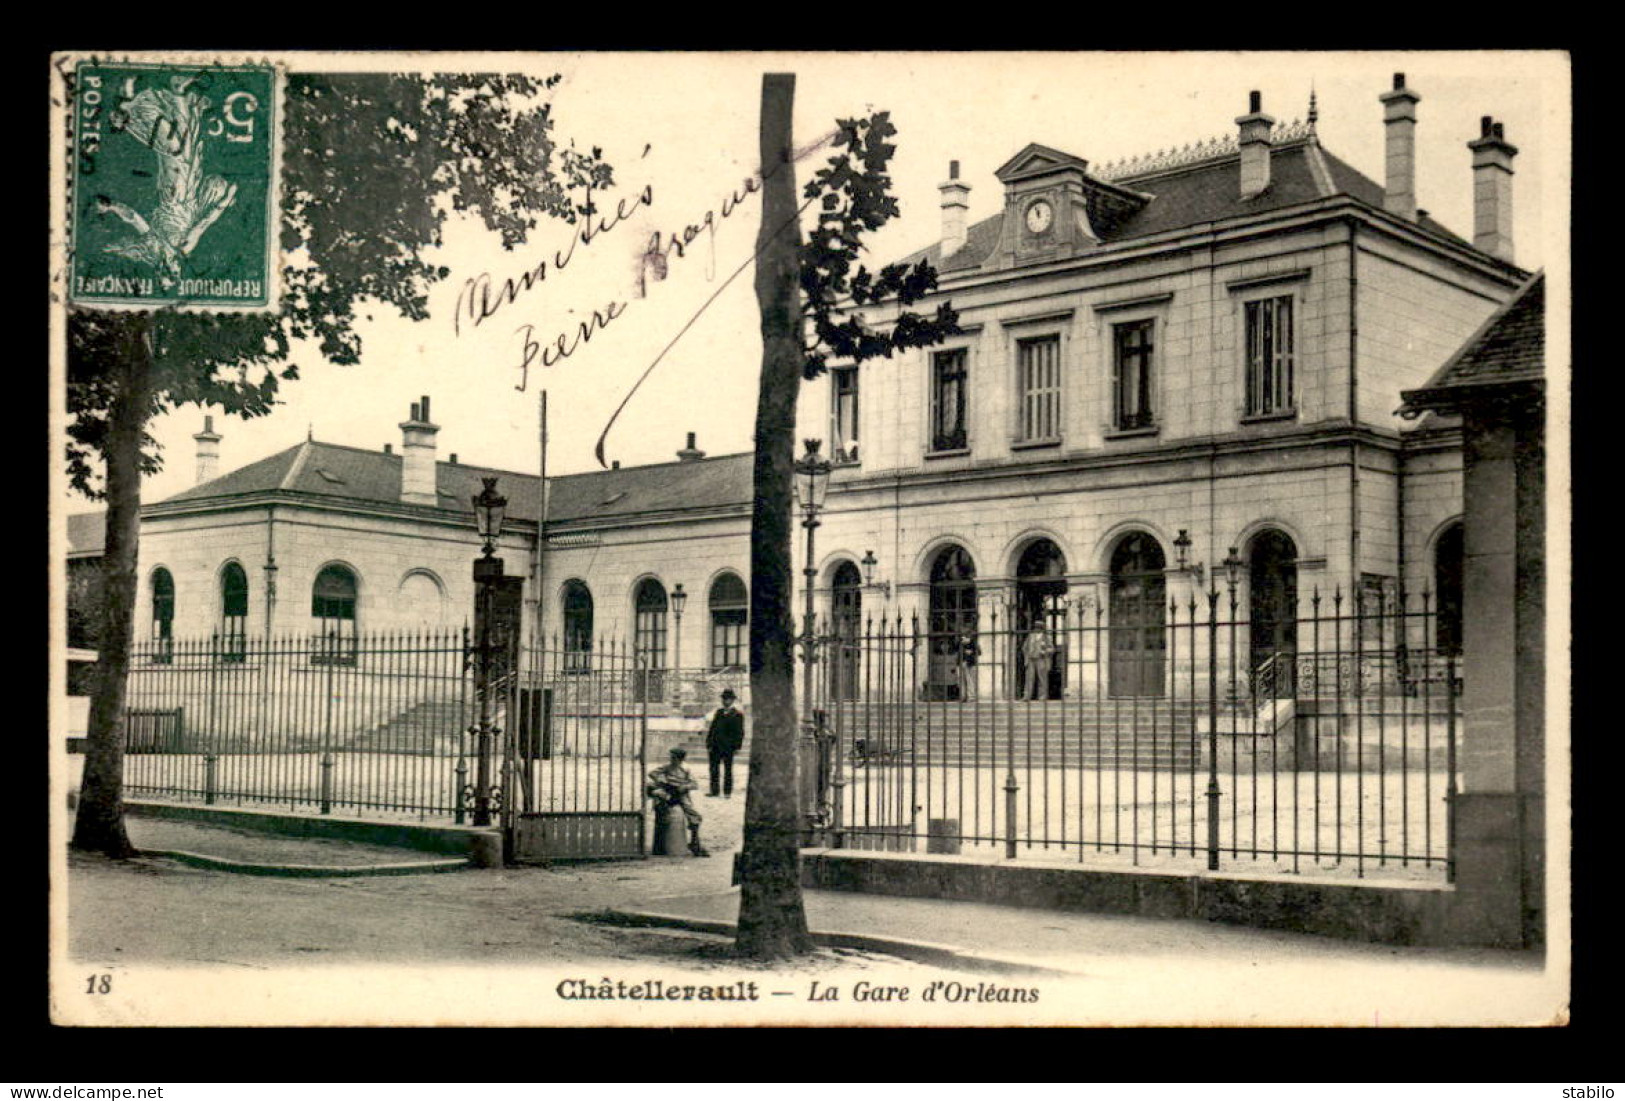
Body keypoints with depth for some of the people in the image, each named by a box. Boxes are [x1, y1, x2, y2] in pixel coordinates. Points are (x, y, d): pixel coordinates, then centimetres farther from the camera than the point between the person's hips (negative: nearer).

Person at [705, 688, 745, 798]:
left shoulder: (737, 715, -1)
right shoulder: (719, 712, 14)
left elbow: (740, 732, -3)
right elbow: (712, 727, 15)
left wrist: (737, 747, -10)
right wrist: (709, 743, 8)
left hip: (728, 747, -5)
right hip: (715, 746, 5)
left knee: (728, 770, 2)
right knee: (714, 769, 6)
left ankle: (727, 792, 8)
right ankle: (714, 791, 13)